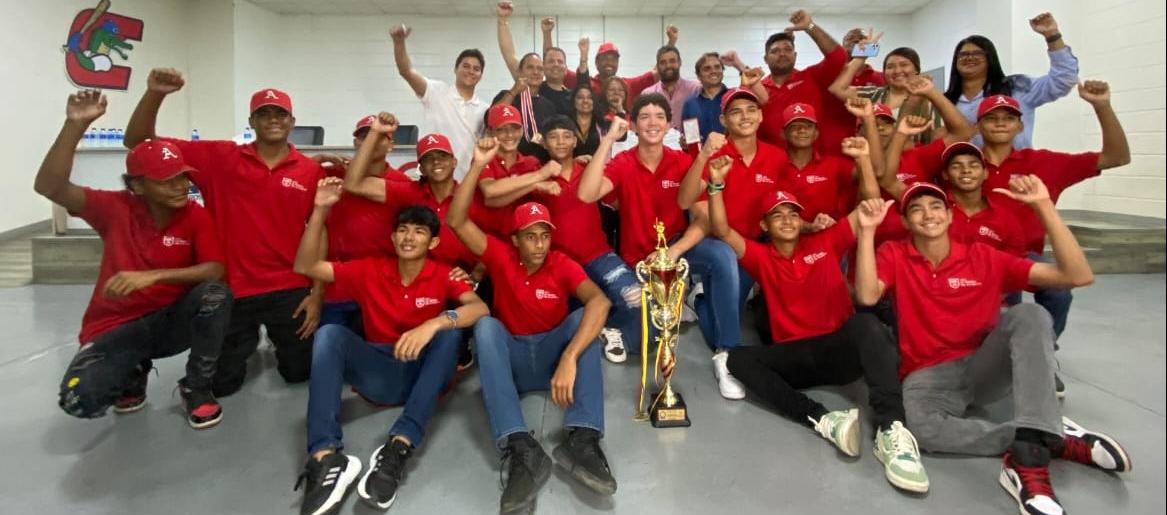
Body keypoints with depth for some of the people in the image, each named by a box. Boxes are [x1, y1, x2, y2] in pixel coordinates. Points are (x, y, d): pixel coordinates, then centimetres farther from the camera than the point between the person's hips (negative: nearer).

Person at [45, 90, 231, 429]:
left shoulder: (196, 215, -8)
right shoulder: (116, 208, -6)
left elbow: (216, 271, -19)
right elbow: (49, 186, -18)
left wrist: (153, 276, -31)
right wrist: (76, 124, -27)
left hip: (172, 321, 0)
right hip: (116, 327, 0)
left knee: (215, 295, -34)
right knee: (78, 400, -27)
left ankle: (196, 388, -11)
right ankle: (133, 372, 13)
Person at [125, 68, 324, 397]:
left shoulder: (311, 171, -2)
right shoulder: (220, 157, -1)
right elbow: (138, 142, 0)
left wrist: (317, 294, -6)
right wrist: (154, 94, -17)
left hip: (290, 291, -1)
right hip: (230, 290, 1)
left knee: (298, 372, 11)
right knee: (220, 384, 11)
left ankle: (277, 341, 44)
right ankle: (248, 342, 42)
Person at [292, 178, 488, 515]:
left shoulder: (443, 276, -3)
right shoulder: (370, 270, 4)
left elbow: (480, 308, -21)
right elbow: (305, 267, 2)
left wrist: (434, 324, -39)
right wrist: (320, 211, -9)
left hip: (424, 373, -1)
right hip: (377, 373, 2)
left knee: (450, 331, -29)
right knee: (329, 333, -22)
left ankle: (399, 447, -41)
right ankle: (325, 456, -39)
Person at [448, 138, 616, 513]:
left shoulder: (563, 265, -9)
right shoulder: (501, 256, -4)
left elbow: (599, 301, -29)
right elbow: (457, 221, -15)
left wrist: (568, 359, -44)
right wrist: (478, 166, -24)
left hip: (553, 355, 0)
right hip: (511, 358, 1)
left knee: (584, 318, -27)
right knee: (486, 325, -30)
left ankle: (582, 439, -39)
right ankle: (521, 449, -44)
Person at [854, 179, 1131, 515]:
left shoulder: (985, 258, 5)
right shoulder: (894, 255, 1)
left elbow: (1078, 276, -4)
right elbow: (866, 296, -19)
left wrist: (1044, 206, -9)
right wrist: (867, 231, -21)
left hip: (983, 369, 3)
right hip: (929, 377, -2)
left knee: (1030, 315, -26)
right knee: (920, 428, -37)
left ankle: (1030, 455, -34)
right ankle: (1051, 438, -20)